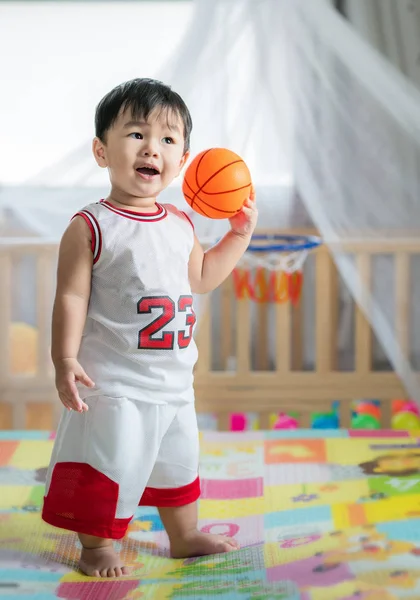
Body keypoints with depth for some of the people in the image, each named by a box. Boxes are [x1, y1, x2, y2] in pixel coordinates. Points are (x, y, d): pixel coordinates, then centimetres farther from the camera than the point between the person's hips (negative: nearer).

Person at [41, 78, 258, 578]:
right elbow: (72, 297, -15)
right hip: (112, 382, -7)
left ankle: (184, 537, 40)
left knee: (179, 459, 21)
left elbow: (199, 278, 20)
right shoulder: (90, 228, -14)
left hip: (173, 381, 7)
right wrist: (65, 360, -21)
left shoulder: (181, 225, 6)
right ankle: (96, 547, 21)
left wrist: (239, 234, 14)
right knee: (109, 465, 0)